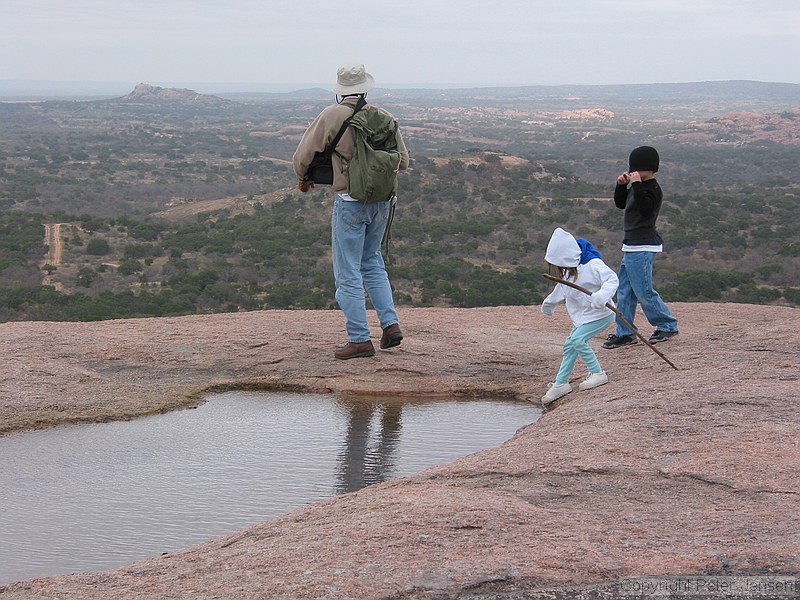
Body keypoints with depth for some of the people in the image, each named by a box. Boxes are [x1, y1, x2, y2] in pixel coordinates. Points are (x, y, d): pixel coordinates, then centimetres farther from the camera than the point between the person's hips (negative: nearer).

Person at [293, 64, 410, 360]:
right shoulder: (383, 117, 3)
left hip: (349, 203, -5)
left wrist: (304, 179, 16)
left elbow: (302, 157, -5)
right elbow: (403, 160, 12)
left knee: (348, 273, 3)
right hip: (382, 201, 5)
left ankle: (360, 339, 4)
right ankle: (390, 323, 13)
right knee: (372, 262, 22)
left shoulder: (331, 116, -10)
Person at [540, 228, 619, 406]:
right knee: (569, 345, 9)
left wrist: (601, 296, -48)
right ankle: (561, 383, 19)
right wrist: (549, 303, 39)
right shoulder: (570, 271, 5)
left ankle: (597, 373, -13)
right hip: (584, 316, 9)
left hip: (601, 313, -9)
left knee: (577, 339, -23)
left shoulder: (593, 265, -23)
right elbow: (562, 289, 24)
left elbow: (612, 279, -30)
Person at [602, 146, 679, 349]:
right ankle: (625, 333, 17)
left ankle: (668, 325, 9)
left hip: (643, 247, -10)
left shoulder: (653, 189, -15)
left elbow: (644, 210, -30)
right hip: (631, 246, 10)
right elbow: (620, 204, 23)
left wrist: (637, 185, -30)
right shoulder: (637, 187, 14)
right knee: (625, 290, 11)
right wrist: (621, 185, 7)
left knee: (643, 291, -5)